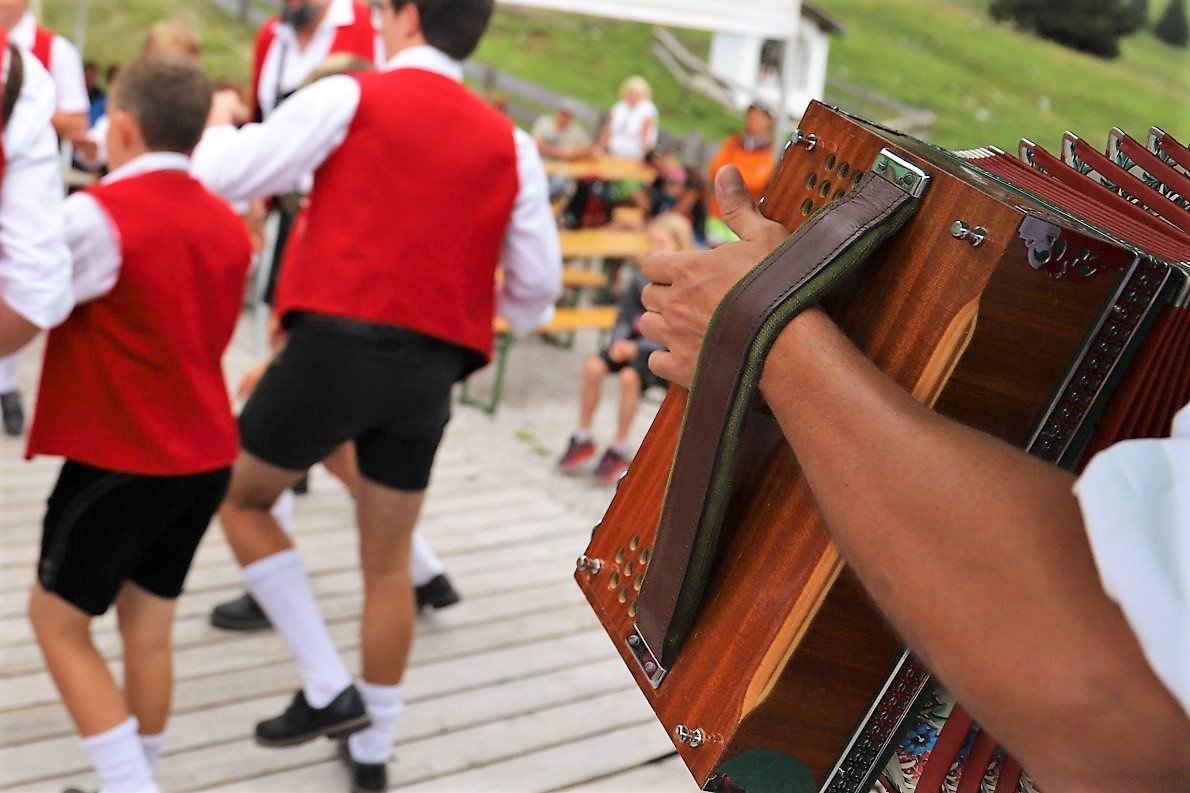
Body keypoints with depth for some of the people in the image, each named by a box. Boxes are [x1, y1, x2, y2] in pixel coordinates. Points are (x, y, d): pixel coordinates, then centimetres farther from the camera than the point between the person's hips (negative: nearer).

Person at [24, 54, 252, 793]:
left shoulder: (98, 214, -17)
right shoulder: (230, 226, 5)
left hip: (121, 461, -6)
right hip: (206, 455, 7)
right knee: (149, 627, 16)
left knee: (58, 618, 10)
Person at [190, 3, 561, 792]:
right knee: (387, 562, 17)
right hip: (431, 366, 4)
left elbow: (227, 175, 1)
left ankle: (329, 688, 14)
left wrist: (220, 120, 23)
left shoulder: (349, 96, -1)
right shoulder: (510, 142, 8)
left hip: (336, 342, -4)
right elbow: (539, 282, 8)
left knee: (241, 498, 20)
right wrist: (494, 308, 30)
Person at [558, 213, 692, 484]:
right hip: (635, 342, 5)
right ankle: (582, 439, -3)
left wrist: (637, 347, -22)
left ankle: (618, 451, -14)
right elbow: (624, 316, 9)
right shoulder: (640, 278, 4)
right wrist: (619, 340, -12)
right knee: (593, 366, -20)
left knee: (629, 376, -32)